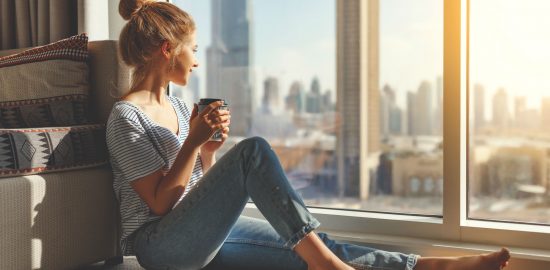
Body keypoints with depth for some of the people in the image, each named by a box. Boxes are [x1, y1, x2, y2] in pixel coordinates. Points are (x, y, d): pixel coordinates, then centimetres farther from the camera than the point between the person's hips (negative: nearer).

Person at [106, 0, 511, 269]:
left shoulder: (177, 107, 16)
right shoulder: (126, 116, -10)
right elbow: (160, 202, -14)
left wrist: (209, 150, -2)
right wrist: (193, 141, -17)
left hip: (206, 235, 8)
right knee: (253, 151, -27)